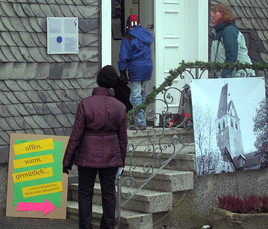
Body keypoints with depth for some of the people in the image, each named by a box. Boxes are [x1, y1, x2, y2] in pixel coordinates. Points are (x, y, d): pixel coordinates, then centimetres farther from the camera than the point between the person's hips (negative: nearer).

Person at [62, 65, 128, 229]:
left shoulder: (85, 104, -12)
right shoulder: (120, 107, -4)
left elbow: (76, 135, -10)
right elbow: (123, 138, 3)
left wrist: (67, 160, -1)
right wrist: (122, 160, 17)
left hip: (88, 156, -2)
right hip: (110, 156, 2)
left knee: (85, 193, 7)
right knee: (109, 193, 12)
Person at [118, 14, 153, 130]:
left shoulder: (128, 38, -9)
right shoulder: (146, 33, 8)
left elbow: (124, 57, -10)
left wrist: (122, 72, -5)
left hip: (136, 68, -7)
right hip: (148, 67, 7)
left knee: (136, 96, -5)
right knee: (142, 93, 17)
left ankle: (140, 122, -10)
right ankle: (141, 118, 25)